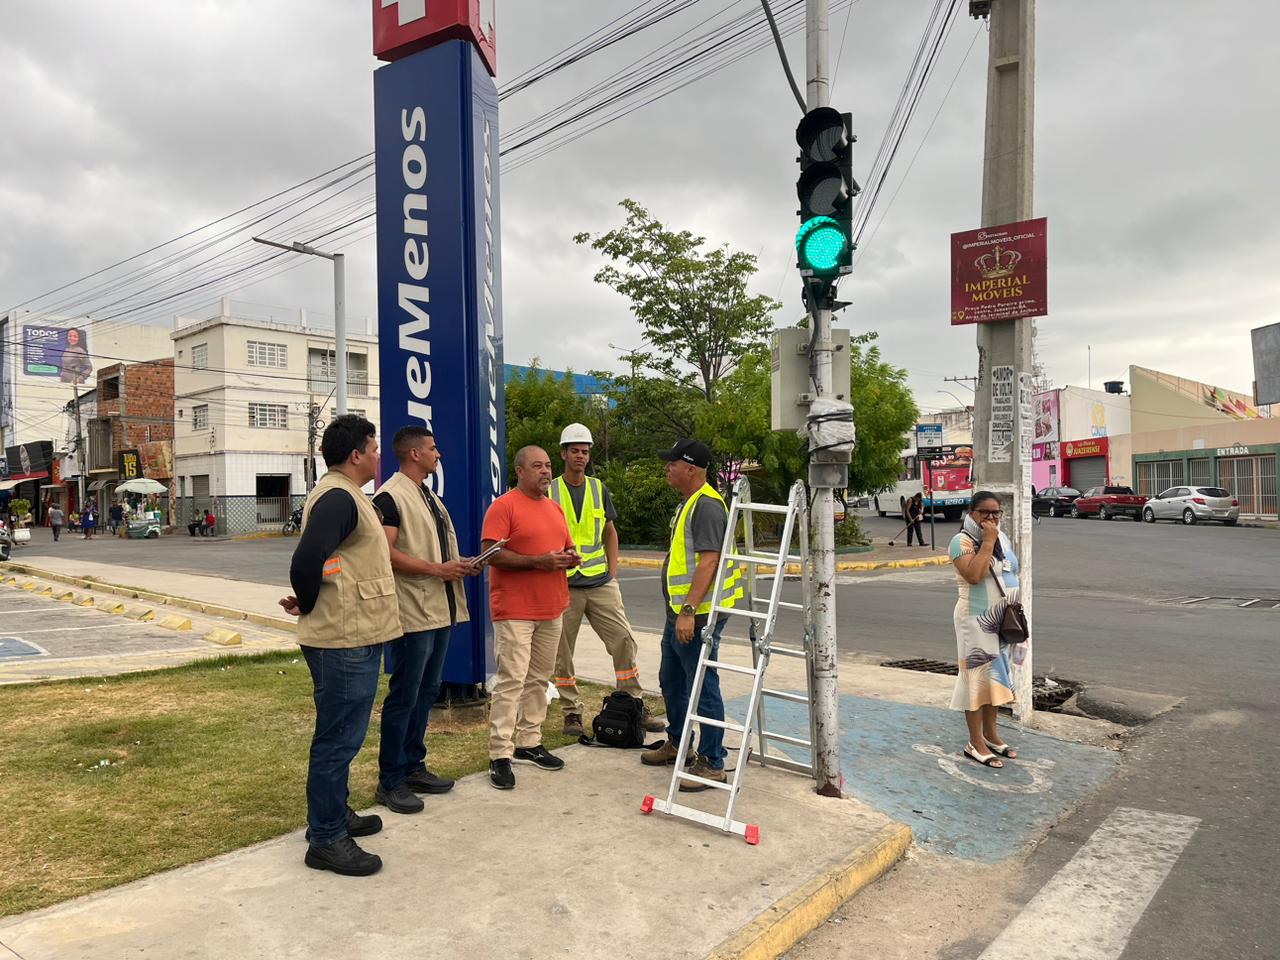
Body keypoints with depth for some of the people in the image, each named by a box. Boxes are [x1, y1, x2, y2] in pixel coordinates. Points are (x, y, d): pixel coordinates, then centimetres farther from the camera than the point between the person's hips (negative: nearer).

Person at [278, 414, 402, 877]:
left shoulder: (343, 494, 16)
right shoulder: (338, 498, -19)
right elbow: (306, 561, -29)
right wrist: (308, 606, -13)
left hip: (352, 636, 11)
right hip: (346, 640, -11)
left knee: (341, 735, 21)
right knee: (338, 738, -1)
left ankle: (334, 814, 36)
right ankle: (326, 839, 10)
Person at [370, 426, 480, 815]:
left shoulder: (430, 497, 18)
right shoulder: (390, 496, -12)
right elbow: (386, 553, -21)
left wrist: (459, 564, 7)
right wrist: (438, 570, -20)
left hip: (439, 610, 9)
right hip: (412, 613, -9)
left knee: (426, 692, 16)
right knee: (403, 697, -1)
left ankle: (413, 767, 28)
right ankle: (389, 782, 10)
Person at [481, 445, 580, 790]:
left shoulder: (555, 509, 16)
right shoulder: (503, 506, -9)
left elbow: (566, 547, 26)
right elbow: (491, 554, -17)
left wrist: (570, 557, 1)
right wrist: (538, 561, -22)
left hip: (551, 610, 8)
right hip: (515, 610, -7)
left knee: (539, 679, 12)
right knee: (511, 680, -8)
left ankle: (529, 742, 23)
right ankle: (500, 755, -2)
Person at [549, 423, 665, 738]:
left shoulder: (599, 489, 10)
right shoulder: (550, 492, 0)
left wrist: (612, 571, 8)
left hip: (601, 582, 3)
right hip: (564, 585, -2)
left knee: (624, 641, 0)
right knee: (562, 652, 4)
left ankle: (636, 708, 11)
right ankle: (572, 713, 18)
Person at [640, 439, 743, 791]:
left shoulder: (707, 505, -17)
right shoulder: (690, 503, 17)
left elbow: (709, 562, -25)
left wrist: (689, 611, -29)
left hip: (698, 615, -11)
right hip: (679, 613, 11)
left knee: (702, 687, -4)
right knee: (671, 680, 21)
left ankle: (711, 763, 7)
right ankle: (677, 744, 38)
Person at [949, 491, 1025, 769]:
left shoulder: (1002, 538, 9)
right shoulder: (962, 541, -14)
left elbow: (1011, 577, 17)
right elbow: (974, 575, -29)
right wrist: (987, 542, -23)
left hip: (1003, 621, 7)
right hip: (977, 621, -7)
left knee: (996, 675, 14)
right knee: (978, 676, -2)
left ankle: (990, 733, 27)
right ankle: (975, 743, 6)